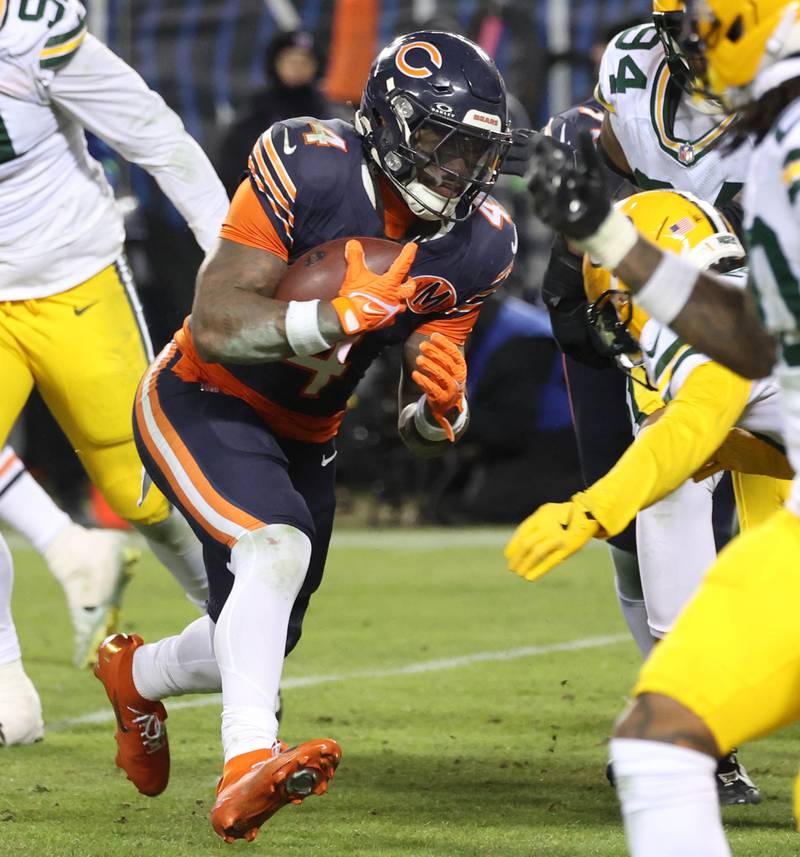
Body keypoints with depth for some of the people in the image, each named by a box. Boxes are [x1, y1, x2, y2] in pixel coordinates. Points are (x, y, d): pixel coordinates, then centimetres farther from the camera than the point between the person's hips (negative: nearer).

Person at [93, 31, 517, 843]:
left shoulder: (476, 245, -8)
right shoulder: (307, 168, -25)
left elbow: (419, 429, -3)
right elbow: (213, 323, -29)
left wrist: (441, 404, -27)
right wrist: (331, 317, -44)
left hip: (303, 438, 7)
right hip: (202, 403, -7)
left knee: (259, 640, 15)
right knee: (275, 548, -33)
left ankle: (136, 672, 48)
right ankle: (247, 764, -41)